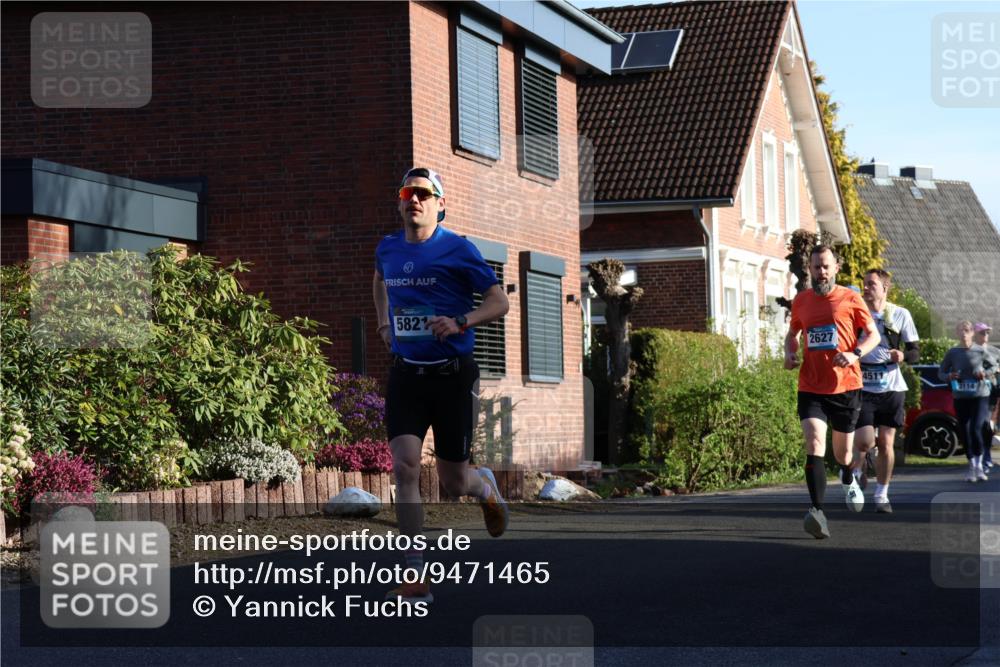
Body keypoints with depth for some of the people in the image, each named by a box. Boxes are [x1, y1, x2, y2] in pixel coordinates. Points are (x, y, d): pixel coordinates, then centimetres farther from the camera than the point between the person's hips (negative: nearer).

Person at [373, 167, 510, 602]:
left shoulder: (457, 250, -7)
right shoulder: (387, 249, 7)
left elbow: (499, 302, -7)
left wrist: (461, 322, -23)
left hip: (452, 374, -3)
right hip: (405, 374, 3)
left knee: (453, 482, 5)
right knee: (404, 468, -14)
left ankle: (485, 486, 44)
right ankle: (416, 578, -11)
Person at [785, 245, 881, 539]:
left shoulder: (850, 299, -1)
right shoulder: (801, 301, 8)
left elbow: (874, 335, 3)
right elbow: (793, 334, 24)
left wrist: (854, 353, -16)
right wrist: (790, 354, 2)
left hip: (846, 386, -1)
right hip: (811, 388, 1)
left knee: (843, 453, 11)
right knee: (814, 443, -21)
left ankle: (848, 480, 49)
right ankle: (818, 512, -28)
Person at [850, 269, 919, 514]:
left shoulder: (900, 315, 2)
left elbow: (915, 351, 5)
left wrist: (903, 355, -16)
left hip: (891, 388, 1)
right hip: (861, 387, -1)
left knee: (886, 442, 1)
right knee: (865, 441, -12)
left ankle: (882, 495, 14)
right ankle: (856, 470, 21)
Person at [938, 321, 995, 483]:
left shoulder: (979, 351, -2)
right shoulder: (952, 353, 1)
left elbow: (993, 366, 12)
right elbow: (941, 372, 9)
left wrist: (985, 373, -9)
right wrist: (949, 376, -13)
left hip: (979, 396, -2)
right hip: (960, 397, 2)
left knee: (975, 429, -15)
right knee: (965, 432, 3)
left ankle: (979, 465, 3)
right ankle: (972, 467, 18)